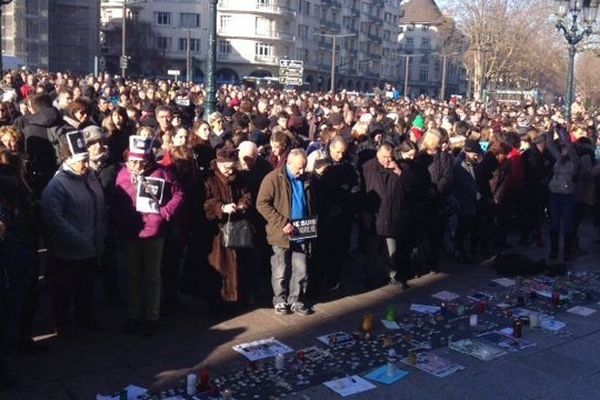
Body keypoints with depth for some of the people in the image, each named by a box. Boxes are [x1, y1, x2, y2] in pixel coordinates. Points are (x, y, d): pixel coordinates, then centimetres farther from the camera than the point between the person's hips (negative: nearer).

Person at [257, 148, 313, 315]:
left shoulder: (305, 180, 10)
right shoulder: (273, 178, -9)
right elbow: (262, 203, -14)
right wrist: (282, 223, -18)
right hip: (281, 233, -5)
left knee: (301, 271, 7)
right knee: (281, 271, 7)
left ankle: (296, 300, 22)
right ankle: (280, 300, 23)